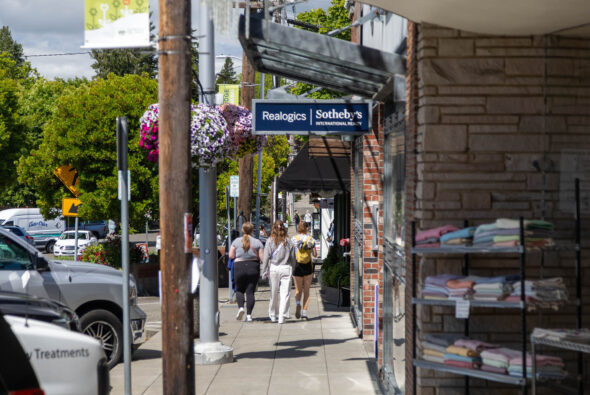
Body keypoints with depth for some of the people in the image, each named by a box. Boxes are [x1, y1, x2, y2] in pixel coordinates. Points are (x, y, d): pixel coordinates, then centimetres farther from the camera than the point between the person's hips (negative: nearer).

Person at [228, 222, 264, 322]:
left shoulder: (236, 241, 0)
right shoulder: (257, 242, 0)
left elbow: (231, 256, 1)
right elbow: (262, 257, -2)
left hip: (239, 267, 0)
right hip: (253, 267, 0)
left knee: (239, 289, 16)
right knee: (250, 291, 4)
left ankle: (240, 307, -9)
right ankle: (249, 315, -1)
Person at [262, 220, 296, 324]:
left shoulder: (270, 241, -1)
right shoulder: (288, 241, 2)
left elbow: (266, 257, -3)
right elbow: (293, 257, 5)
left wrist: (264, 271, 1)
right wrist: (292, 269, 16)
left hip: (273, 268, 0)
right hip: (286, 268, 0)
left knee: (274, 293, 12)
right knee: (285, 293, -1)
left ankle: (273, 315, 22)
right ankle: (282, 317, -8)